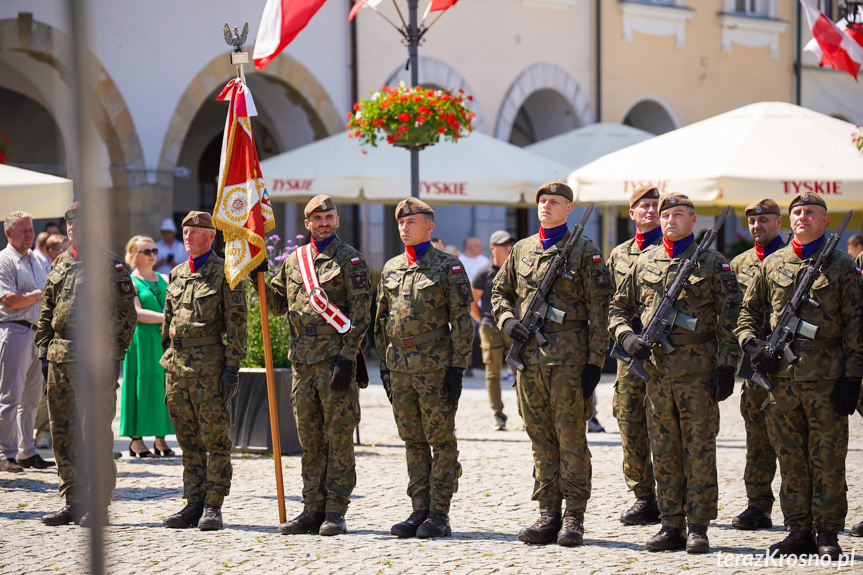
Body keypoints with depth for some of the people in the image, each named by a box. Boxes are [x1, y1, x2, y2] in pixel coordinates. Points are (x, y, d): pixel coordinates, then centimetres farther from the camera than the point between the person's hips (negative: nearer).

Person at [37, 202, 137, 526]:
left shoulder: (110, 265, -3)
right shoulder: (60, 265, 16)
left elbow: (125, 314, -7)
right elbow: (46, 312, 22)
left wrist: (114, 355, -12)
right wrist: (44, 350, 13)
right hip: (59, 359, 7)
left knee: (95, 432, -6)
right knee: (63, 433, 9)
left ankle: (99, 505, 0)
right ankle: (73, 502, 17)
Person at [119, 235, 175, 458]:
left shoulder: (165, 280, 18)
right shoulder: (129, 281, 0)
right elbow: (137, 313, -11)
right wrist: (165, 317, -15)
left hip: (165, 338, 5)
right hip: (142, 341, -5)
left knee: (165, 385, 2)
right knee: (142, 385, -6)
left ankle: (161, 438, 7)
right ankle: (136, 439, -2)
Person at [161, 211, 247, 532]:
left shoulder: (225, 273, -3)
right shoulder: (177, 275, 16)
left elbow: (236, 322, -7)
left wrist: (233, 367, -13)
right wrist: (167, 363, 16)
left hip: (210, 366, -6)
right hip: (177, 366, 7)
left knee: (215, 439, -2)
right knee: (188, 441, 9)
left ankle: (213, 506, 1)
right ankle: (194, 503, 14)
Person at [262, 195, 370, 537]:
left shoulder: (349, 259, -2)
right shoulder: (294, 261, 14)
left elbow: (359, 313, -7)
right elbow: (278, 305, 21)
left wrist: (347, 358, -15)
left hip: (335, 356, -6)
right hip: (303, 360, 6)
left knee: (338, 437, -2)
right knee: (309, 439, 9)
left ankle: (335, 512, 1)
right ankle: (313, 508, 15)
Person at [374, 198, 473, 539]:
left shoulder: (448, 266, -3)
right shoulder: (390, 268, 14)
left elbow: (462, 320, -6)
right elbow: (381, 320, 19)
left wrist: (457, 367, -12)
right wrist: (384, 365, 14)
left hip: (435, 367, -6)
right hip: (400, 367, 6)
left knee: (441, 443, -1)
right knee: (413, 443, 9)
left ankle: (439, 515, 2)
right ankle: (420, 511, 15)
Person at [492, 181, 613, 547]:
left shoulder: (584, 251, 0)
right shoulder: (521, 250, 14)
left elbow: (599, 309, -3)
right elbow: (499, 292, 23)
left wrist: (595, 361, -9)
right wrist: (506, 321, 1)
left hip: (569, 356, -5)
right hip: (529, 354, 5)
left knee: (571, 436, -2)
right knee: (541, 437, 8)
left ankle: (574, 517, 3)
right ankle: (548, 513, 13)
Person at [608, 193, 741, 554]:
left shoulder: (712, 263, 1)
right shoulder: (644, 263, 12)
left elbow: (730, 319, -1)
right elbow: (617, 309, 18)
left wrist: (726, 367, -9)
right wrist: (626, 337, -2)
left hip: (699, 370, -4)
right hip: (656, 370, 4)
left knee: (699, 451, -2)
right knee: (664, 452, 7)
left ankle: (698, 527, 3)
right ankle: (671, 525, 13)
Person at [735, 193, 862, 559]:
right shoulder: (771, 265, 12)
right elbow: (748, 312, 19)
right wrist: (752, 345, -1)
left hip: (827, 378, -3)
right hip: (781, 376, 3)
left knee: (828, 461, 0)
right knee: (791, 461, 7)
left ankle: (828, 534, 6)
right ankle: (798, 531, 14)